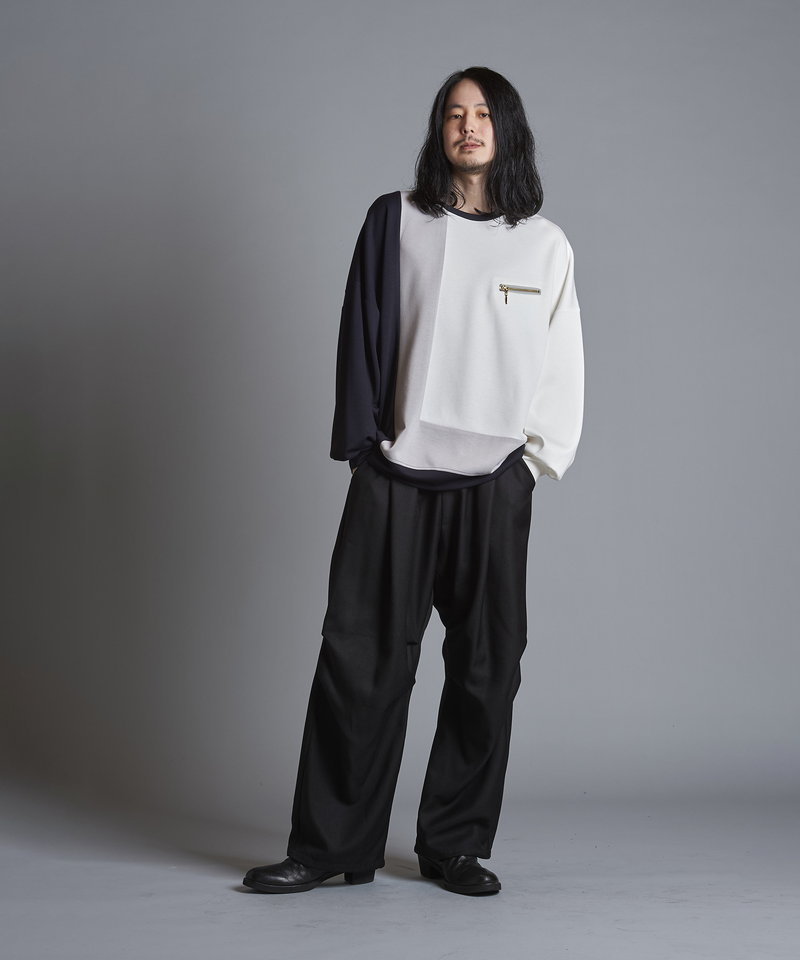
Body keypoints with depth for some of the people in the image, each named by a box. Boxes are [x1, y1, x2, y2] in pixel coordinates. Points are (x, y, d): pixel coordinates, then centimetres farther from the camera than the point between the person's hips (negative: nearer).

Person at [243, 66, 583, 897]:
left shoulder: (545, 245, 9)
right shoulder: (395, 222, 8)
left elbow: (563, 366, 10)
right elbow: (361, 338, 7)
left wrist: (537, 456, 2)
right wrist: (361, 442, 0)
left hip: (494, 484, 1)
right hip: (395, 476, 0)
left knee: (485, 671, 3)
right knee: (359, 659, -2)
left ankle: (455, 845, 15)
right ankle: (330, 845, 7)